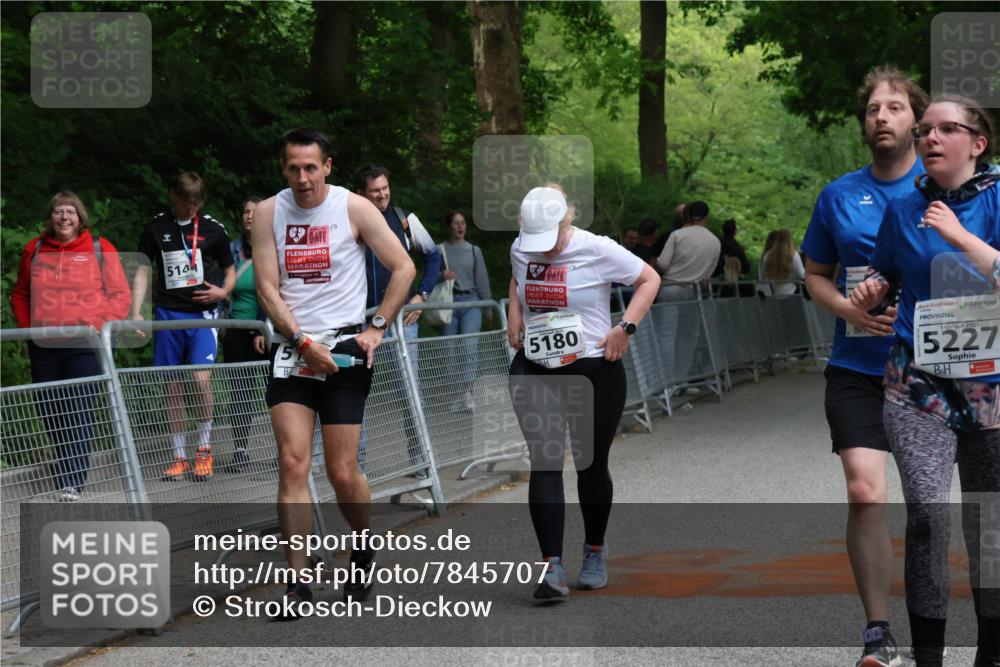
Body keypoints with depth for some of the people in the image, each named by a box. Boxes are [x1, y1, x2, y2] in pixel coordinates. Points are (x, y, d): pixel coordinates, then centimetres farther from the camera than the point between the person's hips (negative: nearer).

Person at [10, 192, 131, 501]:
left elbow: (119, 294, 2)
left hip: (84, 345, -4)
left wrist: (100, 326, -9)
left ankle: (73, 480, -11)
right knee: (50, 412, 8)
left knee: (79, 411, -11)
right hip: (44, 346, 4)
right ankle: (67, 470, 23)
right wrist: (28, 327, 4)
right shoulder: (34, 250, 8)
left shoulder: (100, 249, 0)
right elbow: (20, 295, 17)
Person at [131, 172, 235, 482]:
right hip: (167, 314, 2)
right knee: (173, 387, 3)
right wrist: (136, 312, -1)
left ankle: (204, 450, 0)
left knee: (202, 378, -17)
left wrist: (223, 291, -7)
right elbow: (142, 270, 9)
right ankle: (180, 457, 12)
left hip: (202, 314, -2)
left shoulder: (213, 229, 4)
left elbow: (229, 270, 14)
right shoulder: (156, 228, 6)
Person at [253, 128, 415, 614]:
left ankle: (365, 548, 28)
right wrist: (304, 343, -11)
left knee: (342, 472, -1)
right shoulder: (268, 213, 2)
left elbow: (403, 268, 2)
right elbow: (267, 288, -1)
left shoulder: (354, 208, -3)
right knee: (292, 463, -10)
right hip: (292, 350, 2)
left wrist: (377, 329, -3)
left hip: (345, 348, -2)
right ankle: (299, 580, -7)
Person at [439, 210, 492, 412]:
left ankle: (467, 390, -23)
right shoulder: (440, 250, 8)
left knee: (470, 343, -18)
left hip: (470, 300, 0)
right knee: (449, 349, -3)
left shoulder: (474, 250, 14)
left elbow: (482, 280, 15)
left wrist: (488, 306, 15)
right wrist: (442, 275, -17)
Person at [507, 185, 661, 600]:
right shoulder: (521, 250, 3)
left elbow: (649, 279, -2)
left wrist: (625, 327, -12)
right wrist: (514, 315, 9)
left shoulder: (597, 250, -12)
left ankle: (595, 552, 33)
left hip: (594, 372, -3)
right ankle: (552, 567, -14)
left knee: (590, 465, 8)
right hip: (535, 371, 3)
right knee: (544, 464, -9)